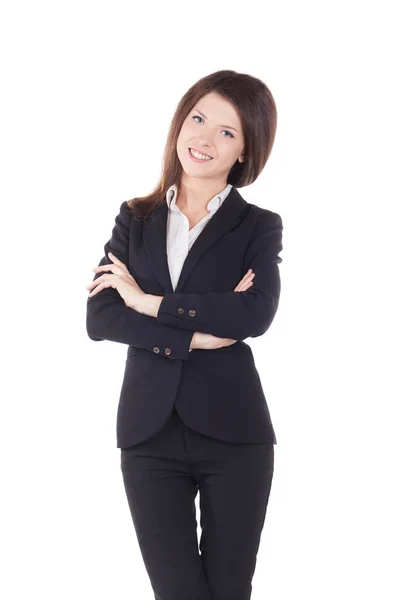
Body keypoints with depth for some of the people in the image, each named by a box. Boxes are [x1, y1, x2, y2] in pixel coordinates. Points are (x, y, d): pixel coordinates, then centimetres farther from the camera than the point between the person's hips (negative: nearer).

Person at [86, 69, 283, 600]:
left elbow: (256, 313, -16)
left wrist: (147, 300, -12)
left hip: (232, 435, -1)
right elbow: (99, 319, -3)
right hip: (149, 433, 1)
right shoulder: (135, 219, 10)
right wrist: (194, 334, -14)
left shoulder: (259, 227, 4)